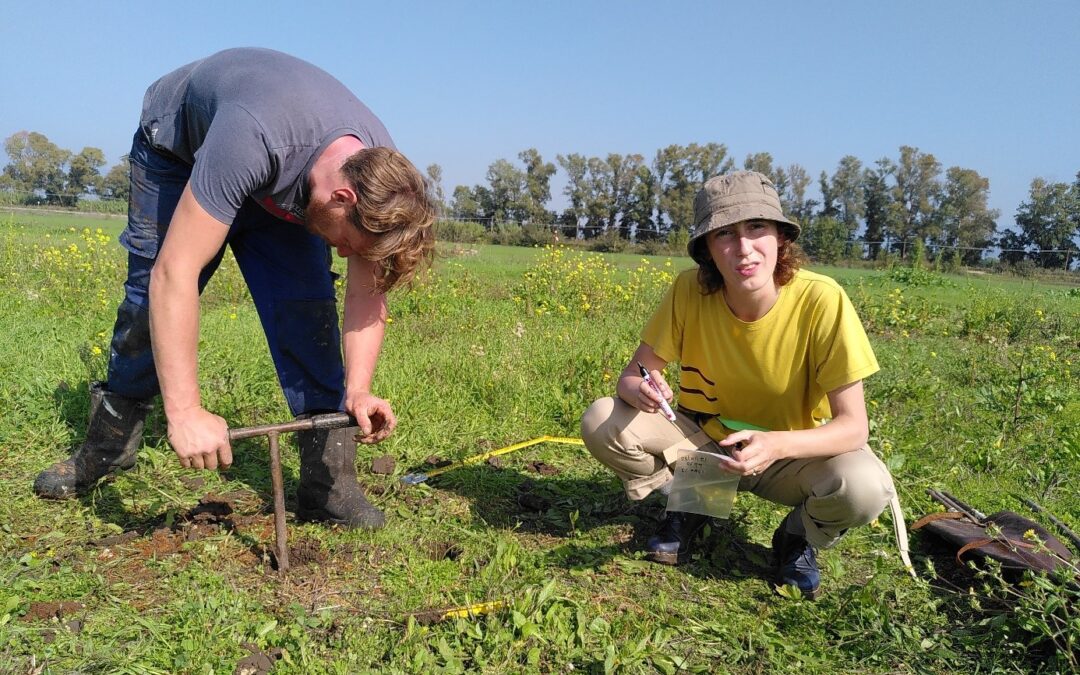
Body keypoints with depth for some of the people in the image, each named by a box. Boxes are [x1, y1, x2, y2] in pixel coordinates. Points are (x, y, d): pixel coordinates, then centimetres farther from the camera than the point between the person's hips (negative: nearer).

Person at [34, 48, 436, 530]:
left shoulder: (379, 174, -29)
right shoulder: (252, 142, -47)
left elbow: (367, 293, -19)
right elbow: (173, 273, -46)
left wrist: (358, 390, -32)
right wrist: (185, 411, -49)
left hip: (278, 186, 3)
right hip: (176, 145, -3)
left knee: (308, 305, -16)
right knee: (150, 295, -2)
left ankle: (329, 482, -12)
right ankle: (108, 445, 23)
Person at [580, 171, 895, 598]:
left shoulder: (821, 301, -26)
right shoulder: (689, 291, -20)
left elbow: (854, 427, -24)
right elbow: (633, 375, -11)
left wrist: (777, 445, -43)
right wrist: (640, 391, -36)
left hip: (791, 453, -1)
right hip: (703, 440, 2)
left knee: (866, 486, -33)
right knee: (600, 421, -21)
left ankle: (798, 537, 4)